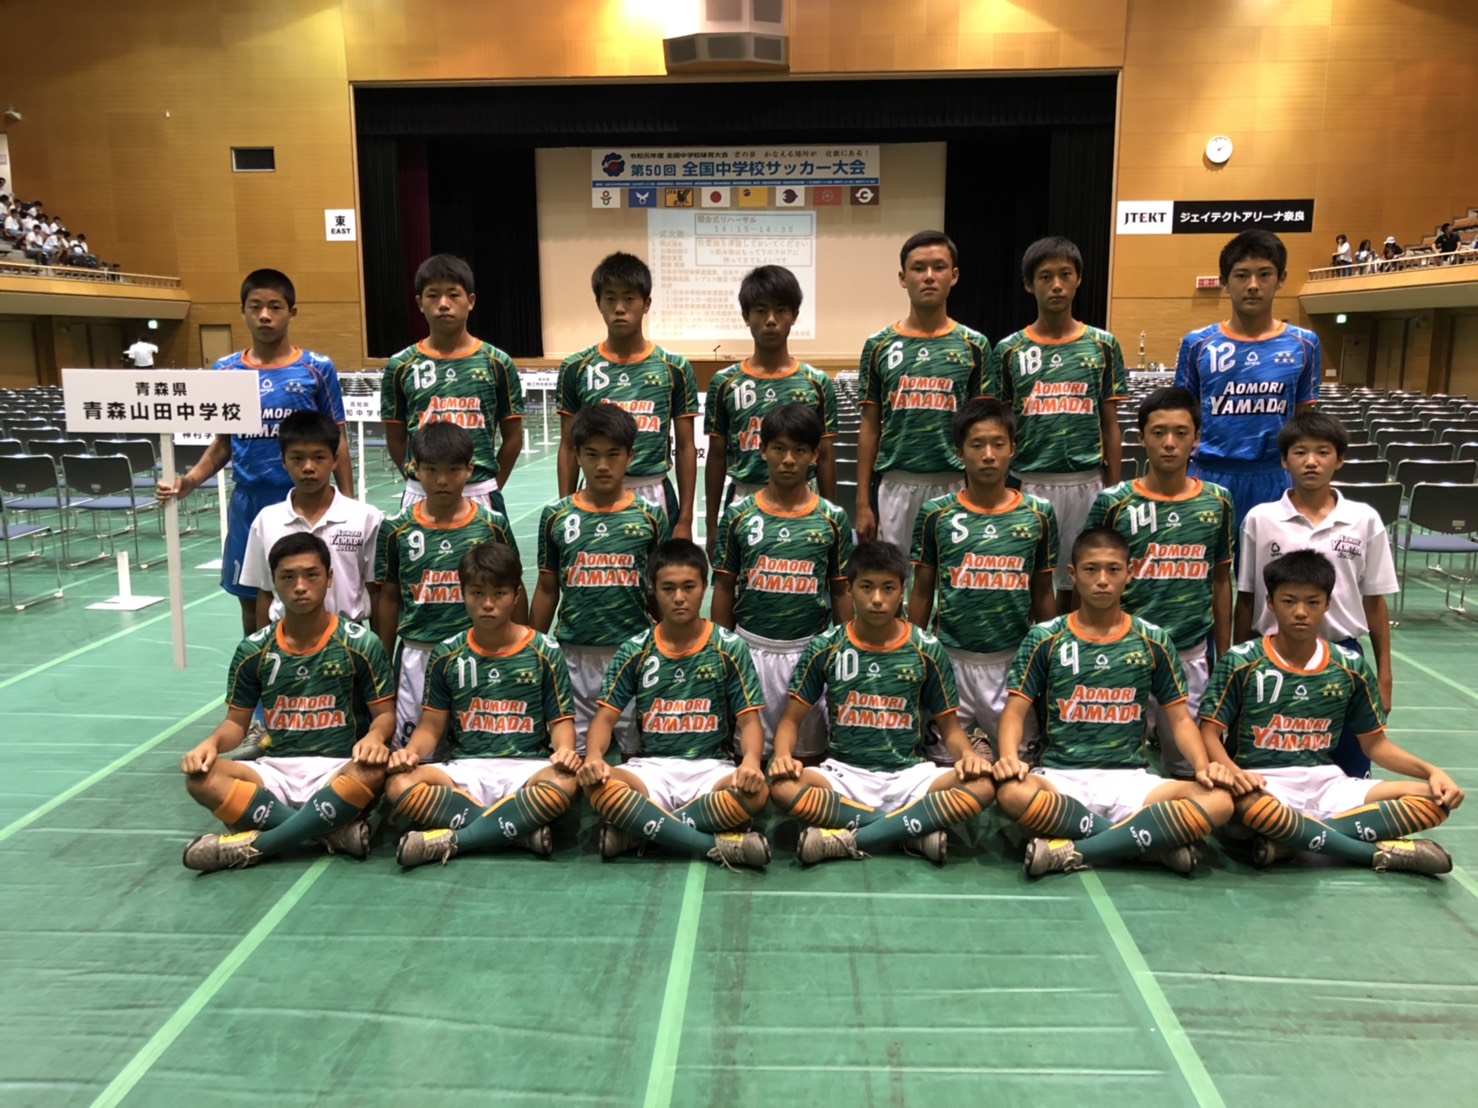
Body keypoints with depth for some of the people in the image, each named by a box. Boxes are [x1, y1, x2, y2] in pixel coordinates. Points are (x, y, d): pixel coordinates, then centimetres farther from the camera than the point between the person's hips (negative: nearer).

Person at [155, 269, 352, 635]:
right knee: (253, 605, 12)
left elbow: (337, 443, 0)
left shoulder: (317, 369, -3)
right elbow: (222, 443, 10)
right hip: (248, 504, 3)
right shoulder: (225, 371, 4)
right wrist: (189, 481, -7)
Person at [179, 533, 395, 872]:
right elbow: (237, 721, 11)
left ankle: (254, 845, -26)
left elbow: (385, 714, -1)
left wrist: (374, 737, -25)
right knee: (201, 778, -25)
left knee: (373, 771, -37)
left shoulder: (360, 644, -3)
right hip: (277, 771, 3)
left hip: (340, 771, -3)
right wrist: (212, 743, -13)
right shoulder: (253, 650, 5)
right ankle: (335, 832, -26)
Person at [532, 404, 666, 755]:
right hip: (574, 656, 1)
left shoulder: (650, 515, 0)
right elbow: (547, 588, 9)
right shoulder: (556, 516, 2)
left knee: (639, 747, 7)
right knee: (571, 749, 9)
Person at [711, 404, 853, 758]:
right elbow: (724, 588, 5)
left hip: (810, 649, 0)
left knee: (808, 746, 8)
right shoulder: (739, 515, -1)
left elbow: (841, 592, 4)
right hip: (750, 648, 0)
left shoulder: (833, 519, 0)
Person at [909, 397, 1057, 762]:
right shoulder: (936, 514, -2)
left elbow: (1043, 593, 8)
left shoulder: (1039, 515, 1)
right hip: (951, 659, 0)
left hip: (1014, 660, 1)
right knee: (946, 760, 8)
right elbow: (922, 592, 4)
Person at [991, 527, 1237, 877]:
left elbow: (1179, 718, 9)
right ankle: (1157, 839, -20)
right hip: (1061, 778, -1)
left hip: (1129, 780, 2)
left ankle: (1073, 852, -23)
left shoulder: (1153, 642, 7)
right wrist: (1009, 757, -23)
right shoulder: (1044, 639, 2)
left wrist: (1204, 766, -12)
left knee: (1217, 801, -26)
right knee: (1012, 793, -36)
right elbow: (1015, 711, -2)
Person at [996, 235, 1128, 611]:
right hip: (1028, 483, 0)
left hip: (1086, 483, 1)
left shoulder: (1103, 345, 3)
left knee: (1076, 583, 9)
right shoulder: (1009, 350, 2)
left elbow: (1109, 426, 6)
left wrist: (1114, 491, 3)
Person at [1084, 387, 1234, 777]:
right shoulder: (1113, 502, -6)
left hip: (1191, 654, 2)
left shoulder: (1217, 501, 1)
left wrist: (1224, 656, 10)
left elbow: (1221, 580, 10)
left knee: (1190, 764, 12)